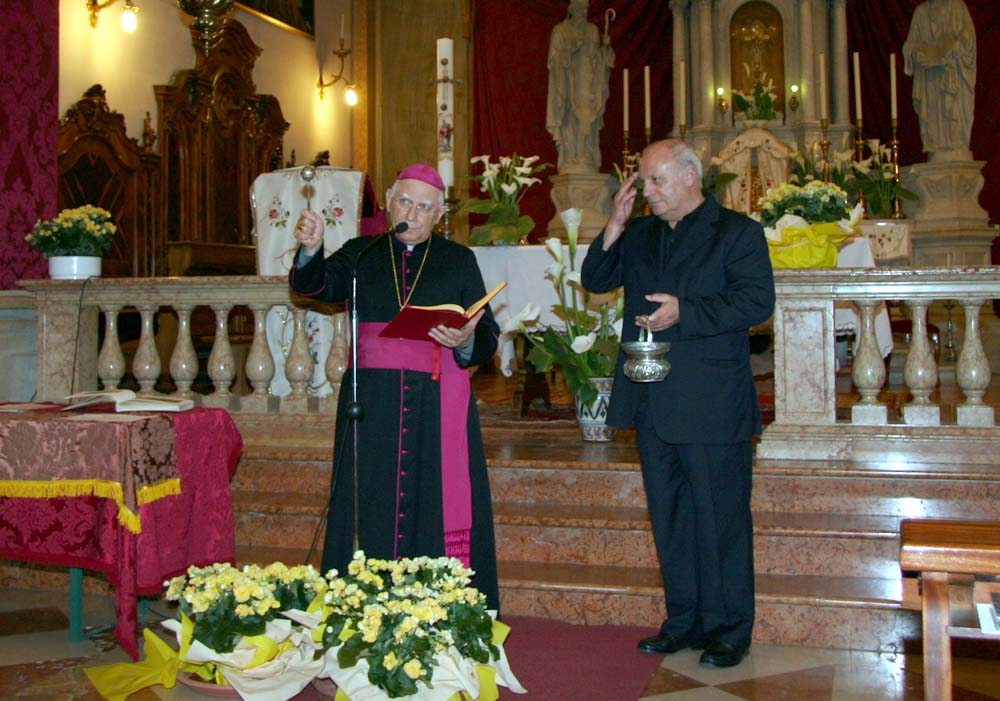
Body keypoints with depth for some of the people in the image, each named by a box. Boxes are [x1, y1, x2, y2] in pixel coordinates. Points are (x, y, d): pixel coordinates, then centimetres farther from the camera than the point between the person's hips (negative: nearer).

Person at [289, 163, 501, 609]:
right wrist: (311, 250, -26)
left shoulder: (459, 261, 8)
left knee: (437, 503, -3)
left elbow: (488, 335, 3)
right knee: (372, 507, 3)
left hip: (438, 404, -1)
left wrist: (466, 341, -19)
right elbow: (317, 285, -6)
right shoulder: (361, 254, 12)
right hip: (372, 405, 1)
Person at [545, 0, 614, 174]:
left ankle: (588, 162, -5)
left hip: (588, 85, 4)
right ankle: (569, 162, -14)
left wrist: (605, 45, -4)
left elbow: (598, 57, 15)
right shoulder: (560, 31, 4)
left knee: (588, 124, -4)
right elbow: (555, 57, -4)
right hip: (569, 83, -4)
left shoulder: (592, 30, 16)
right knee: (570, 122, -12)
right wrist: (573, 46, -16)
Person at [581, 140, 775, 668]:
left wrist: (684, 312, -21)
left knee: (720, 518, 1)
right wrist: (614, 227, -1)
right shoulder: (640, 235, 16)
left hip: (711, 406, -6)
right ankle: (684, 621, 26)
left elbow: (758, 301, -13)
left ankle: (728, 629, 15)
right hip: (653, 402, 6)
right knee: (669, 516, 13)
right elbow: (595, 280, 13)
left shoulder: (737, 231, -2)